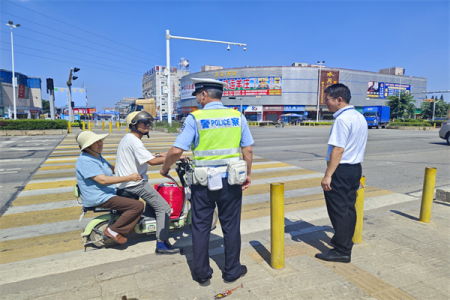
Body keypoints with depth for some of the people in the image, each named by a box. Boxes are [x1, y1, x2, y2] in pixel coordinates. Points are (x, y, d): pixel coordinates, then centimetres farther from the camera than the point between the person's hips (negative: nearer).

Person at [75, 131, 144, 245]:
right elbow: (103, 180, -28)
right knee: (138, 206, -20)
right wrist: (129, 177, -29)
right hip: (99, 199, -11)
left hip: (108, 193, 11)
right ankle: (113, 230, -10)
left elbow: (113, 169, 18)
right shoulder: (85, 161, -21)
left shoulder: (96, 156, 12)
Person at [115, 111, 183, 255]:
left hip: (127, 182, 11)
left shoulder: (128, 138, 15)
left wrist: (158, 155, 12)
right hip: (135, 183, -11)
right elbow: (152, 161, -26)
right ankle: (162, 244, -8)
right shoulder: (133, 140, -18)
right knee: (164, 208, -10)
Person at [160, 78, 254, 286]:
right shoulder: (237, 117, 1)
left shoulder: (195, 118, -7)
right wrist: (247, 174, 13)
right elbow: (248, 150, 1)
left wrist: (165, 168, 6)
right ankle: (232, 271, 29)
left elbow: (176, 150, -12)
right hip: (231, 181, 3)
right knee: (231, 226, 15)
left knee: (201, 227, 13)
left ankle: (202, 274, 26)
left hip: (203, 182, -2)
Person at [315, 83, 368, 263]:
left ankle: (342, 251, 9)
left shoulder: (342, 119, -17)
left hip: (341, 169, -10)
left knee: (338, 209, 0)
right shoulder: (360, 117, 13)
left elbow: (338, 149, -23)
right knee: (349, 207, 18)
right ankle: (345, 241, 33)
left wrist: (328, 175, -21)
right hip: (355, 168, 10)